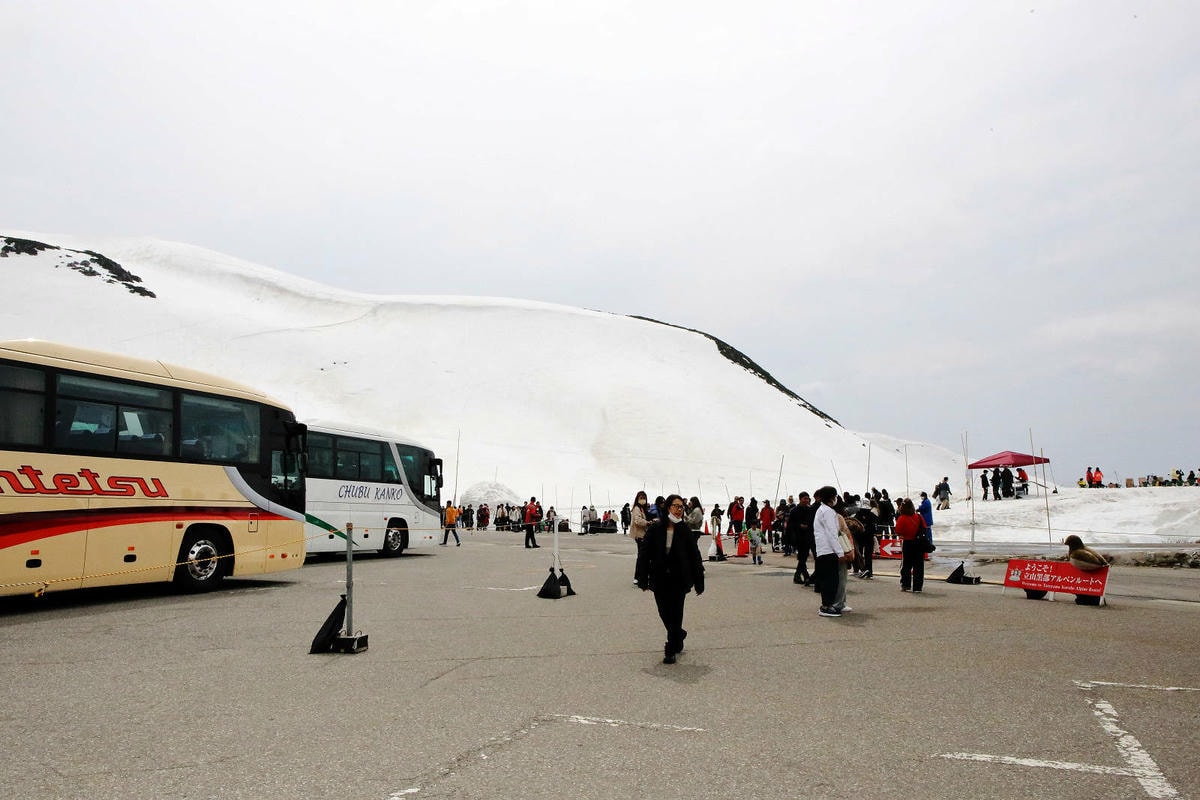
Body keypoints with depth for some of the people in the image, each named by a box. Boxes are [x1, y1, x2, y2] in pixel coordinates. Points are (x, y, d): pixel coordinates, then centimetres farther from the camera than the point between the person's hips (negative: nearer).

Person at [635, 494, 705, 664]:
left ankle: (671, 650, 13)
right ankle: (680, 635, 40)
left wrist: (699, 582, -2)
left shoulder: (684, 531, -4)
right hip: (659, 579, 1)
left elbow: (695, 556, -1)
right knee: (664, 613, 12)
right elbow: (644, 554, -2)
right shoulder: (655, 529, -5)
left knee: (675, 615, 0)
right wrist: (643, 580, -5)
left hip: (679, 580, -1)